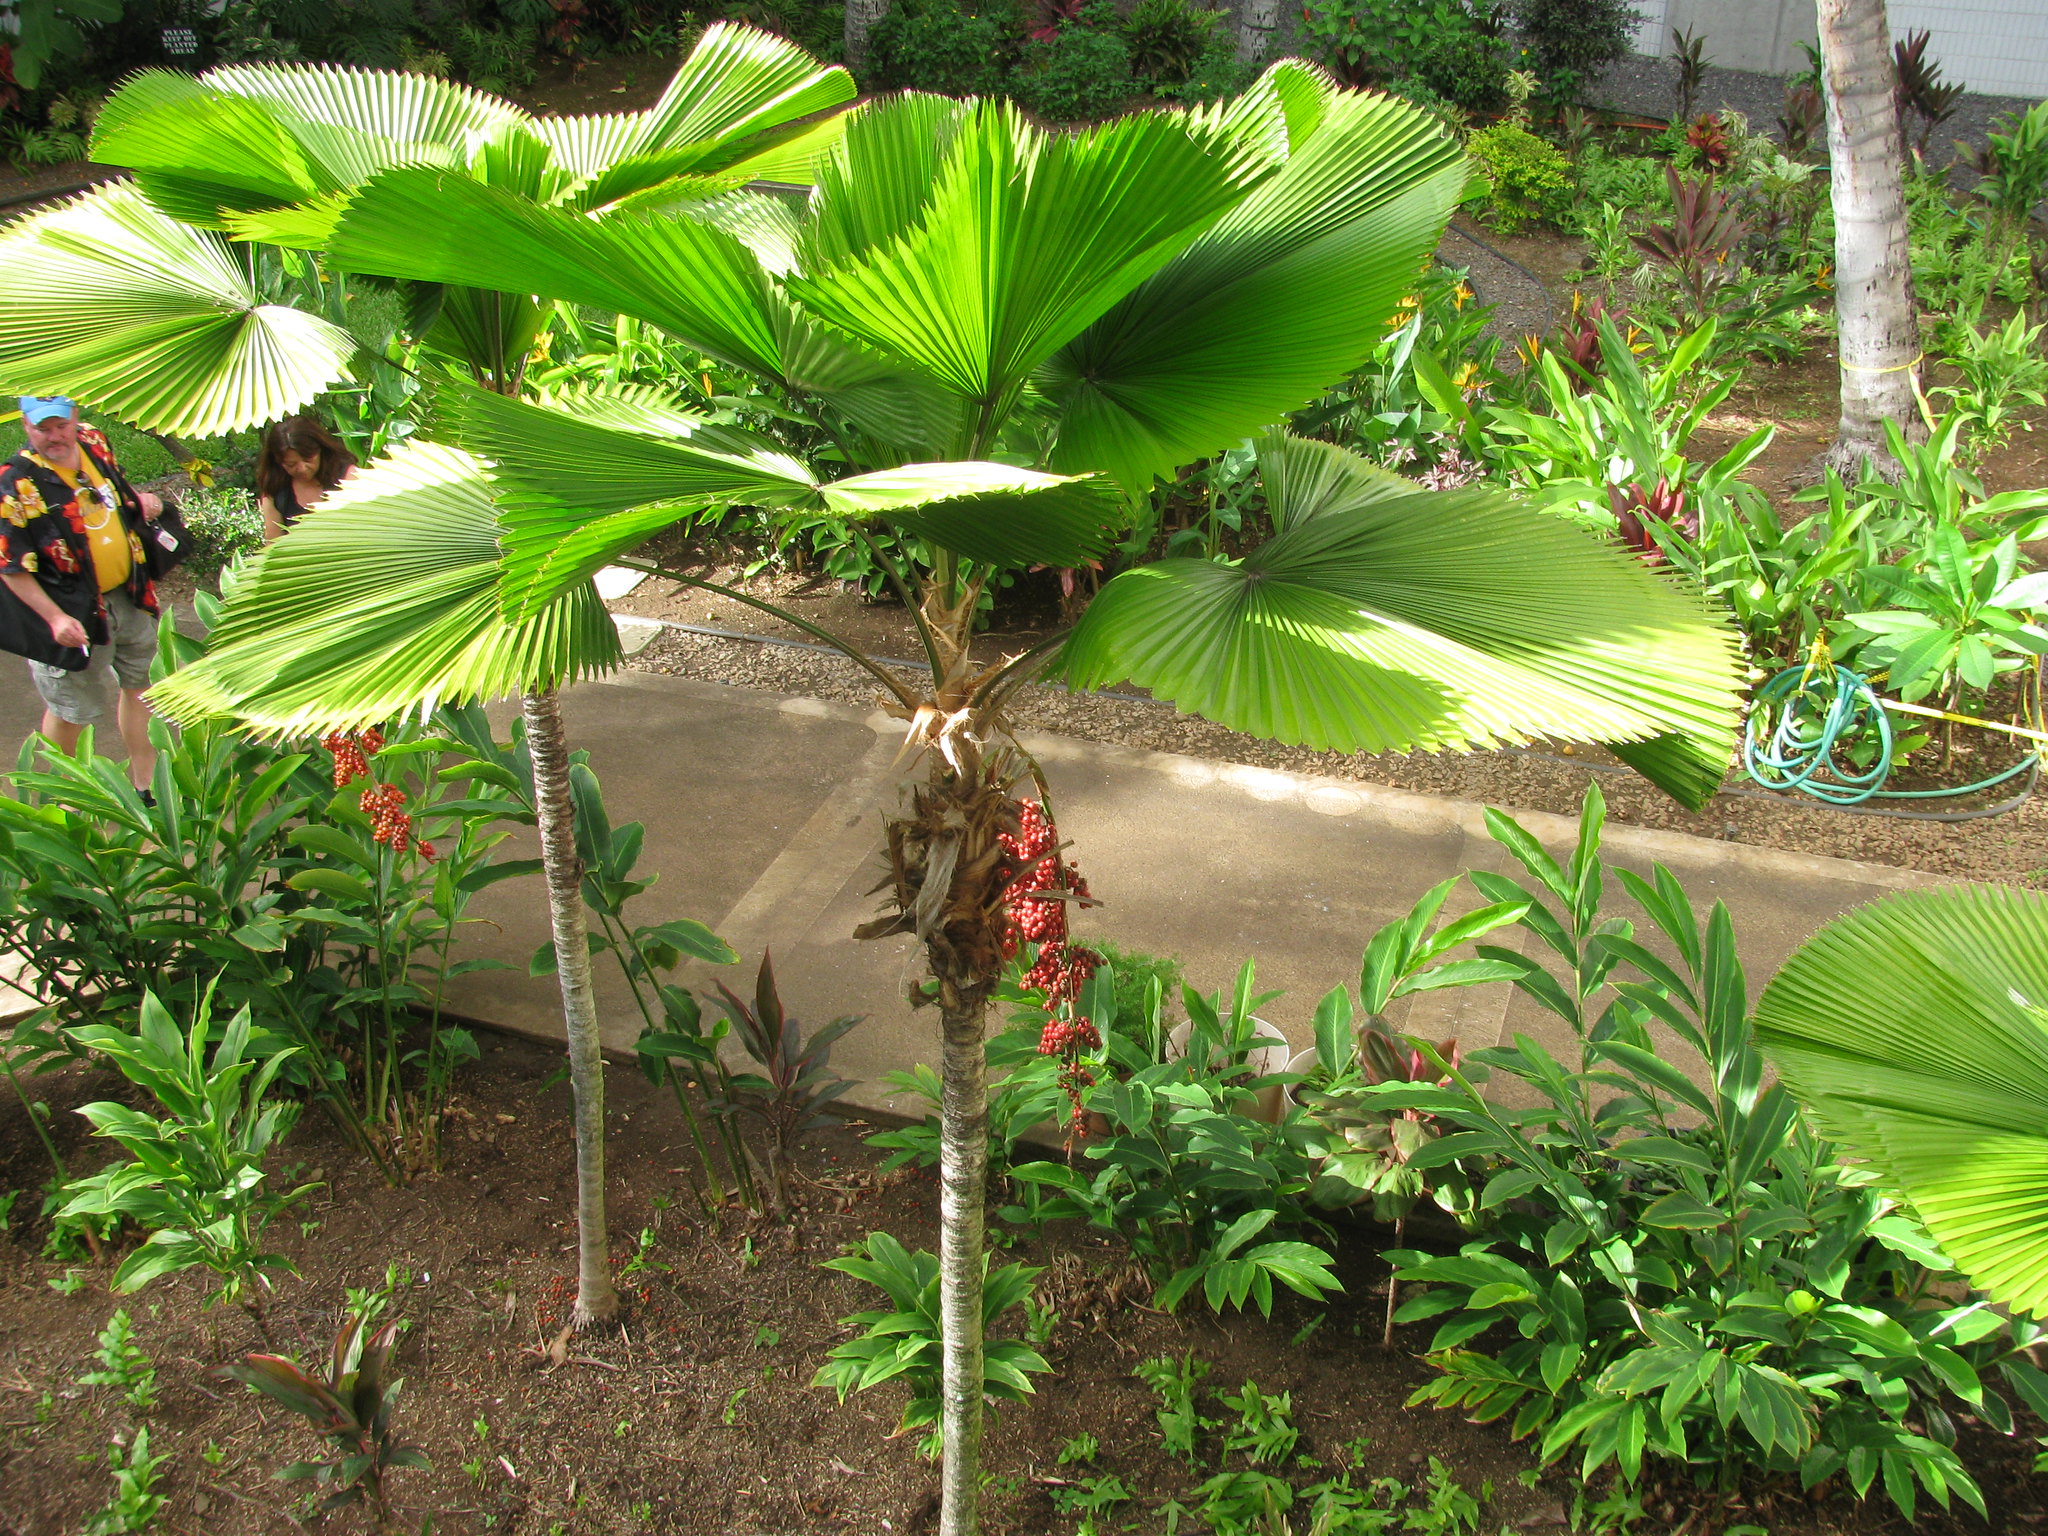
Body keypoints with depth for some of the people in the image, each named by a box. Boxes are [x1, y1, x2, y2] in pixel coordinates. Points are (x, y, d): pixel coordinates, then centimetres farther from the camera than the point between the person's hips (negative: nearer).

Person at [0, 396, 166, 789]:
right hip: (75, 612, -6)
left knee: (140, 684, 19)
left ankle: (144, 780, 37)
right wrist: (55, 618, -23)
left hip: (129, 595, 6)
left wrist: (140, 500, 0)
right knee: (69, 710, 9)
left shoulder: (94, 442, -3)